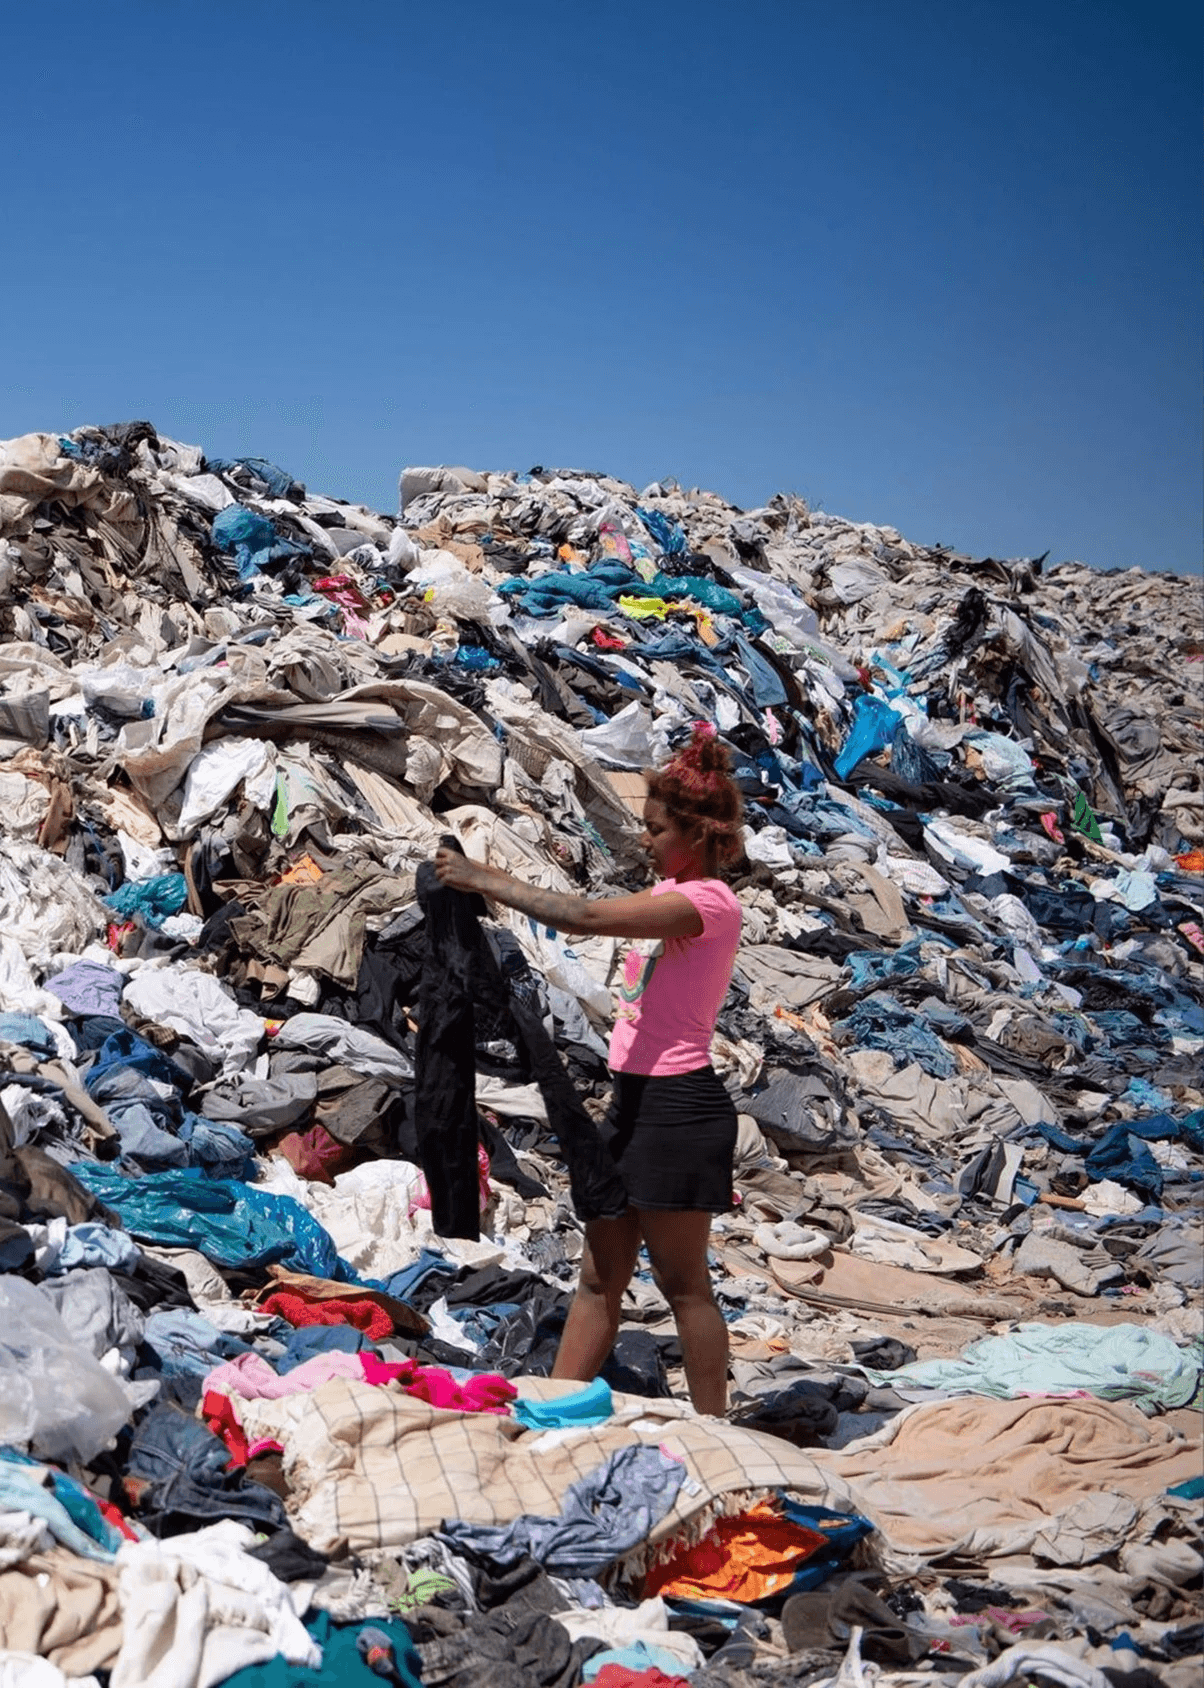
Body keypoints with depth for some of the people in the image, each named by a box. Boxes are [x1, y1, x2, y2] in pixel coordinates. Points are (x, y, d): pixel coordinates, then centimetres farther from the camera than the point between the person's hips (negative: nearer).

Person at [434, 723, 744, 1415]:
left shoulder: (708, 902, -17)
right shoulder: (672, 891, 15)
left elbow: (584, 916, -25)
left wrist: (485, 881, -19)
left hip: (677, 1105, -10)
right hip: (635, 1098, 10)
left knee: (684, 1284, 0)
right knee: (599, 1278, 12)